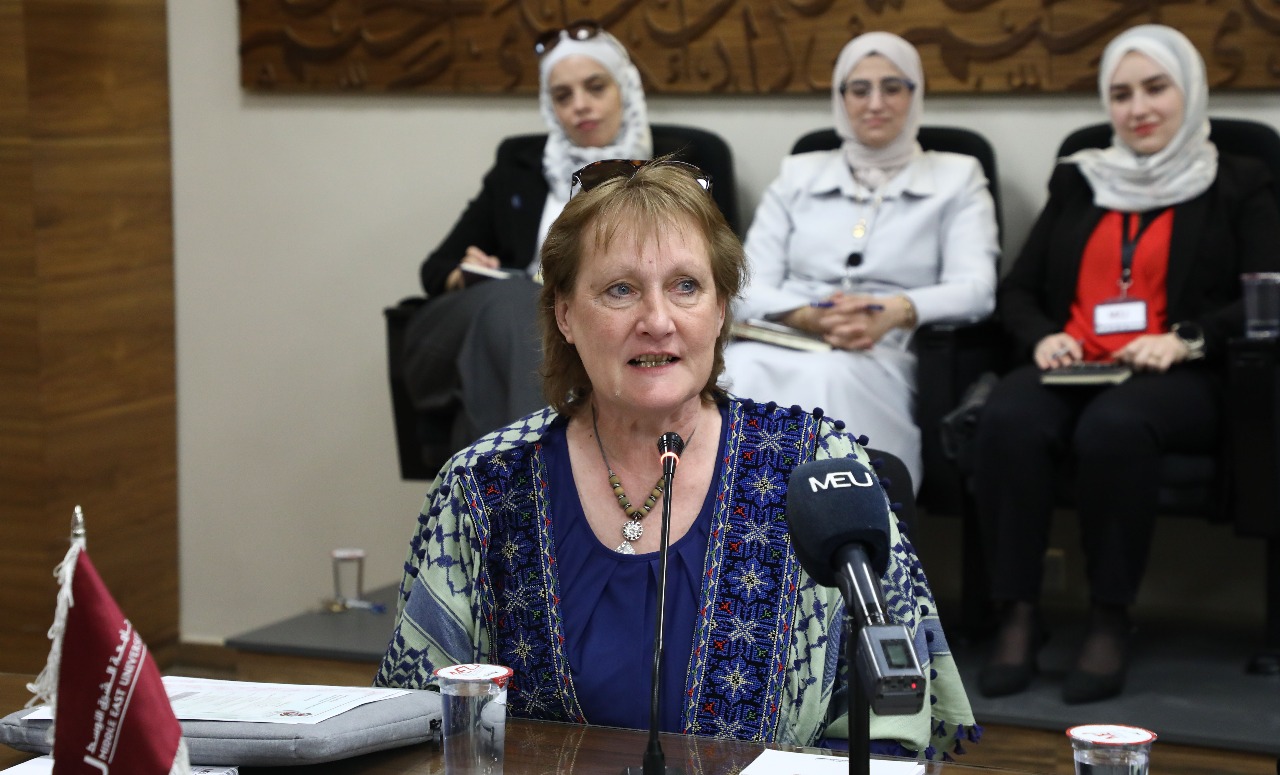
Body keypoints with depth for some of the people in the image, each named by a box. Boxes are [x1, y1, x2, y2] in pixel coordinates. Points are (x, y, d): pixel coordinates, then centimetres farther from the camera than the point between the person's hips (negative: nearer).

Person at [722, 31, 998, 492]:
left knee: (828, 376, -41)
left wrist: (895, 312, -20)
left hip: (883, 358, -2)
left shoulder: (956, 178, 18)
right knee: (738, 373, -38)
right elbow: (747, 289, 12)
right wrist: (808, 316, -13)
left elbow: (975, 290, 2)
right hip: (785, 345, 2)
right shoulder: (799, 175, 23)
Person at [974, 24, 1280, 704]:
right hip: (1072, 367, 3)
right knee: (1008, 419, -34)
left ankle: (1110, 621, -28)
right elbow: (1017, 290, 20)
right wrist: (1041, 337, -3)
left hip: (1180, 379, -3)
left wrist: (1187, 339, -17)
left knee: (1113, 426, -40)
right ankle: (1017, 614, -28)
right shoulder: (1077, 182, 24)